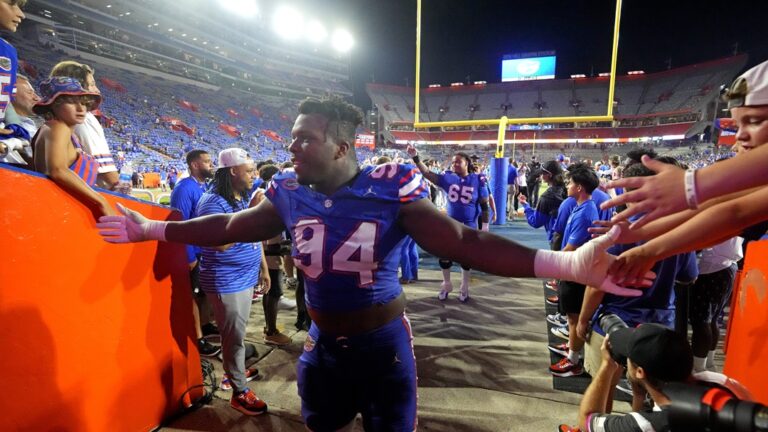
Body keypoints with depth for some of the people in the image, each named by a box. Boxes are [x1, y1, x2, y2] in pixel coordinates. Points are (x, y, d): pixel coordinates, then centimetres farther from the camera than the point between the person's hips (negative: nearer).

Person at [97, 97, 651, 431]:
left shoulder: (391, 191, -22)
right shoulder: (289, 194, -9)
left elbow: (460, 241, -28)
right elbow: (229, 227, 4)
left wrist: (565, 264, -41)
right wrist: (151, 229, 9)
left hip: (382, 341, -4)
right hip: (323, 341, 4)